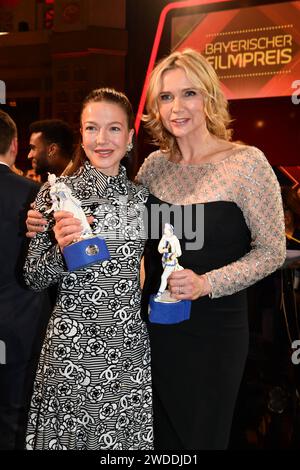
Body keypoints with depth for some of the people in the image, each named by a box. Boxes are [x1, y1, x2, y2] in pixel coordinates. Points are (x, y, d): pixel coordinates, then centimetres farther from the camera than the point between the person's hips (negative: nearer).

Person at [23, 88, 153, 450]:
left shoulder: (142, 196, 6)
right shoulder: (56, 192, -5)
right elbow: (34, 279, -4)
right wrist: (61, 249, -21)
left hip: (131, 346, 3)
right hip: (72, 344, -3)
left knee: (128, 437, 13)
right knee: (70, 436, 9)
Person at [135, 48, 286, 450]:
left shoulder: (246, 163, -14)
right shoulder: (155, 164, 2)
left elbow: (272, 251, -10)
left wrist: (206, 284, -22)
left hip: (213, 329, -4)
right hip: (155, 326, 5)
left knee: (203, 438, 13)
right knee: (162, 437, 19)